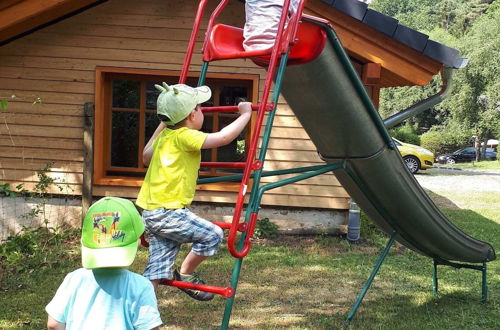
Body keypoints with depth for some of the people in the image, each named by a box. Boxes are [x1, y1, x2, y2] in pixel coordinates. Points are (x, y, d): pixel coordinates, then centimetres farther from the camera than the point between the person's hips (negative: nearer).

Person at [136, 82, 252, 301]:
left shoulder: (164, 135, 14)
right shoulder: (184, 136, -14)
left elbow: (146, 156, 34)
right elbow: (223, 137, -24)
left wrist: (162, 124, 40)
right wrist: (245, 115, -9)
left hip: (151, 213, 10)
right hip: (167, 212, -10)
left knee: (157, 271, 9)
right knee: (212, 235, -5)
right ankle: (185, 275, 10)